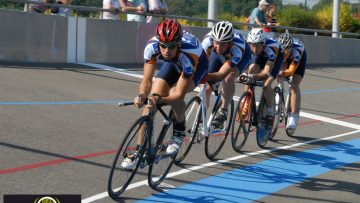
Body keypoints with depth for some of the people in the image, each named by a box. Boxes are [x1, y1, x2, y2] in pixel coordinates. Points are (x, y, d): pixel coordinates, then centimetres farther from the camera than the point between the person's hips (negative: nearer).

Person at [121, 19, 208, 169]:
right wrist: (142, 95, -49)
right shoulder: (152, 46, -34)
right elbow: (146, 81, -28)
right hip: (172, 63, 4)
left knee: (174, 94, -31)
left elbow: (179, 94, -38)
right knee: (151, 100, -12)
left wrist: (161, 99, -55)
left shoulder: (189, 54, -42)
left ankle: (179, 131, -2)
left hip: (197, 65, -4)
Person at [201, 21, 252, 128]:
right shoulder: (208, 40, -37)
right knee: (206, 86, -7)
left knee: (229, 77, -34)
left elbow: (222, 74, -43)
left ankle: (223, 112, -23)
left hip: (242, 56, -3)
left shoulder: (236, 47, -43)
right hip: (218, 55, 3)